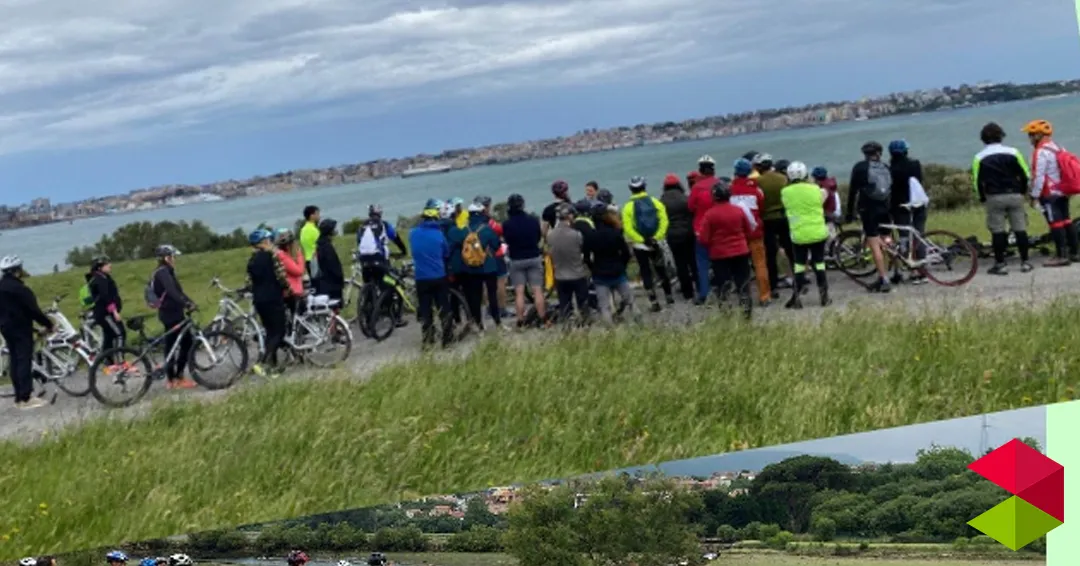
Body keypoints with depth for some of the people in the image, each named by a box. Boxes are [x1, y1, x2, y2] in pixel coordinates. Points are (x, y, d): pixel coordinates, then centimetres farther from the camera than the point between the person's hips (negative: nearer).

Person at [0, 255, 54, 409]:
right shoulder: (19, 288, -16)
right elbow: (33, 309, -18)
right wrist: (49, 324, -9)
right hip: (20, 327, -9)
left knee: (14, 361, 10)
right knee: (24, 360, -9)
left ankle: (19, 397, 12)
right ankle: (26, 398, -12)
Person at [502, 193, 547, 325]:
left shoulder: (507, 224, -12)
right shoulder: (533, 220, -5)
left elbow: (507, 241, 0)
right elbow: (539, 237, 7)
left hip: (516, 260, -1)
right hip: (534, 258, 1)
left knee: (519, 292, 2)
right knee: (538, 290, 4)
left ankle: (521, 321, 0)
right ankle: (543, 319, 4)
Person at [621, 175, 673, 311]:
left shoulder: (628, 207, -7)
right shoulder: (655, 202, -3)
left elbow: (628, 229, -15)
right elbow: (664, 221, -12)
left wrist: (641, 239, -14)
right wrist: (657, 237, -12)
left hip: (639, 245, -2)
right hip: (655, 243, 2)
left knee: (646, 273, 6)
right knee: (661, 270, 20)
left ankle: (654, 303, 0)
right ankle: (669, 297, 29)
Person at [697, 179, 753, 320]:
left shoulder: (709, 214, -13)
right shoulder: (739, 210, -3)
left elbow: (704, 239, -12)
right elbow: (749, 231, 7)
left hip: (719, 255, -2)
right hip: (741, 252, 2)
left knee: (722, 286, 5)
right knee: (743, 283, 10)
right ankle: (747, 311, 11)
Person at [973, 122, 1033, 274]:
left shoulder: (980, 157, 0)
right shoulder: (1013, 152, 2)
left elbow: (977, 181, -1)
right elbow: (1025, 175, 2)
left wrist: (983, 199, 11)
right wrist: (1021, 192, 16)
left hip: (994, 198, -1)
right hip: (1015, 196, 1)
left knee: (997, 231, 2)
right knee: (1020, 229, 8)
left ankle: (1000, 264, 1)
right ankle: (1025, 262, 10)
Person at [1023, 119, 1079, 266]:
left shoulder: (1041, 152, -15)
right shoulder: (1058, 148, 14)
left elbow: (1038, 176, -19)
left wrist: (1034, 195, -15)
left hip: (1050, 194, -9)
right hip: (1062, 192, 9)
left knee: (1055, 223, -8)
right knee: (1066, 221, 13)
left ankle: (1062, 256, -10)